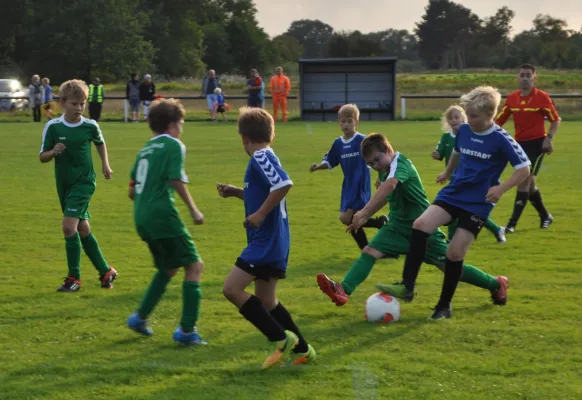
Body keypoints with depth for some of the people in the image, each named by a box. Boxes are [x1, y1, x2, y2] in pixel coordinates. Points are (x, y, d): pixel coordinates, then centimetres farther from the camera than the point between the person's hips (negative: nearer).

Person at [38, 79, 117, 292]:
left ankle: (74, 278, -8)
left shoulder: (90, 126, -6)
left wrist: (105, 164, 9)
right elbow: (42, 157, -1)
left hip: (84, 181, -3)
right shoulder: (53, 127, -6)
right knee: (82, 228, 10)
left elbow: (100, 143, 17)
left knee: (69, 225, -17)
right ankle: (105, 271, 25)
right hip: (63, 184, 3)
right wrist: (53, 152, -20)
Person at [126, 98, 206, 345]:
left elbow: (132, 190, 18)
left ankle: (140, 317, 24)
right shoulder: (174, 145, -4)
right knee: (194, 265, -3)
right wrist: (193, 210, -10)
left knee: (168, 268, 24)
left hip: (142, 219, 8)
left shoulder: (146, 149, 18)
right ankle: (187, 330, -9)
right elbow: (176, 180, -17)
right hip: (163, 215, -8)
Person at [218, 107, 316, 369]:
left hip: (266, 242, -10)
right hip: (274, 242, 10)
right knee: (265, 300, 15)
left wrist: (260, 214, -24)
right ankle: (302, 350, 19)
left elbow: (284, 184, -29)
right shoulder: (266, 157, 16)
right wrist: (236, 192, 19)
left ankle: (281, 338, -9)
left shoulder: (261, 157, -14)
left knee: (232, 288, -11)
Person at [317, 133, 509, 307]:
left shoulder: (400, 164, -23)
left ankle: (496, 284, 20)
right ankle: (343, 290, -28)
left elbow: (390, 186, -45)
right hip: (398, 227, 8)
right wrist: (365, 218, 18)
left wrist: (364, 212, -52)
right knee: (369, 252, -14)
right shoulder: (386, 170, 4)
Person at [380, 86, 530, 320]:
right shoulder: (463, 131, 3)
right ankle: (407, 287, -21)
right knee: (421, 225, -20)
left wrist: (501, 189, -24)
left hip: (478, 204, -5)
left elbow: (524, 170, -12)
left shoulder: (501, 140, -13)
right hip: (453, 194, 5)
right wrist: (447, 173, 38)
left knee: (455, 253, -7)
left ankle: (445, 306, 12)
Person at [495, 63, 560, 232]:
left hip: (536, 143, -6)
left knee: (524, 181, -12)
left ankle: (512, 223, -13)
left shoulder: (542, 97, -9)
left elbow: (556, 119, -4)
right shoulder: (512, 98, 3)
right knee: (529, 184, 13)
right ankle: (545, 216, 33)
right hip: (519, 143, 6)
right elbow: (499, 120, 6)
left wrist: (549, 138, -16)